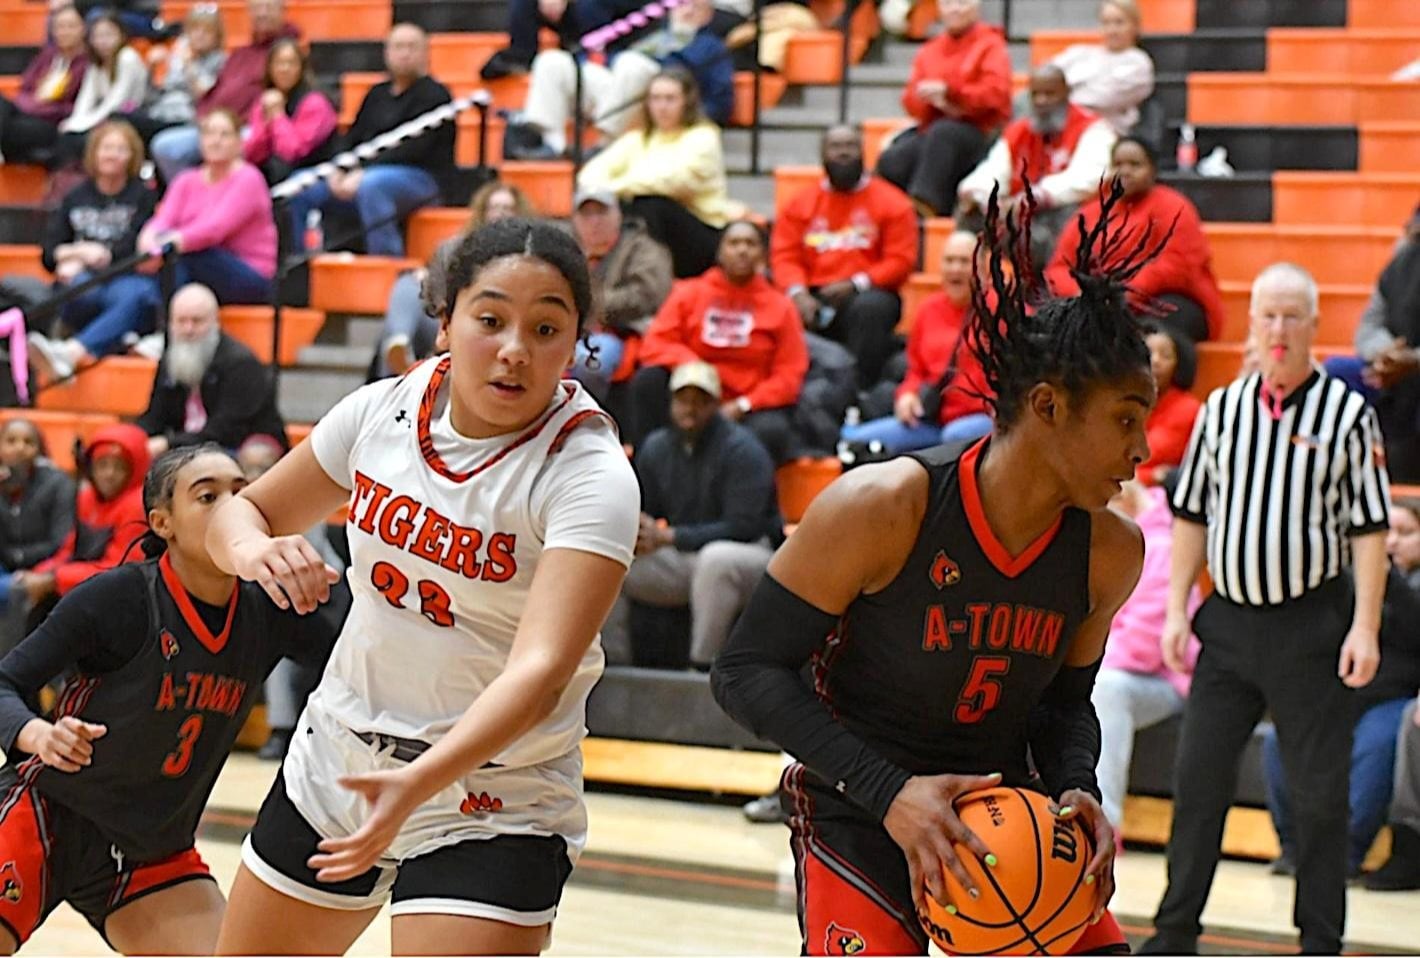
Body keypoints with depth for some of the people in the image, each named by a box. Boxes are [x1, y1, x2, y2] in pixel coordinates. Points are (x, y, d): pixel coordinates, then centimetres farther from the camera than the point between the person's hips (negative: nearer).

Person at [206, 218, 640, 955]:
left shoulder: (588, 474, -21)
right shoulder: (384, 409, -5)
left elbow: (541, 673, -32)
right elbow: (243, 513, 8)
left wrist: (418, 785, -46)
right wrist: (254, 548, -17)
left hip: (493, 804, -5)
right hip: (337, 763, 5)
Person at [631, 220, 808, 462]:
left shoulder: (780, 306, 6)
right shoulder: (689, 293, 9)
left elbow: (789, 376, 2)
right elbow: (654, 345, 1)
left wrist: (742, 405, -12)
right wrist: (692, 366, -19)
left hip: (752, 408, -2)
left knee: (771, 431, -36)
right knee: (648, 378, -25)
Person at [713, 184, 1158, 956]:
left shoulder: (1110, 551, -6)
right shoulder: (879, 508, -22)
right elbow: (745, 671, -17)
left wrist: (1077, 789, -12)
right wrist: (890, 791, -27)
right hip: (859, 820, -5)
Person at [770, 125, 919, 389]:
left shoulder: (892, 202, 8)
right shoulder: (800, 203, 16)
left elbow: (901, 260, -1)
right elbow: (784, 256, 7)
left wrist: (856, 284, -15)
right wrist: (798, 292, -14)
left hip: (865, 294, -2)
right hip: (814, 298, 2)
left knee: (871, 308, -37)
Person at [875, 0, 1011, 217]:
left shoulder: (990, 46, 4)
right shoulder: (928, 52, 19)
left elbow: (996, 92, -11)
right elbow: (911, 101, 12)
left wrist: (948, 92, -18)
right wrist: (933, 99, -10)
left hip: (978, 133, -5)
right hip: (930, 131, 5)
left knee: (942, 133, -38)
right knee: (892, 162, -24)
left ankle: (925, 203, -46)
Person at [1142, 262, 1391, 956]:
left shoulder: (1348, 413, -2)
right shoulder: (1222, 409, 7)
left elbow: (1368, 528, -3)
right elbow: (1192, 516, 12)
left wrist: (1365, 625, -10)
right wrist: (1176, 608, 6)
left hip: (1312, 622, -3)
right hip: (1229, 619, 3)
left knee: (1319, 790, 2)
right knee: (1198, 776, 6)